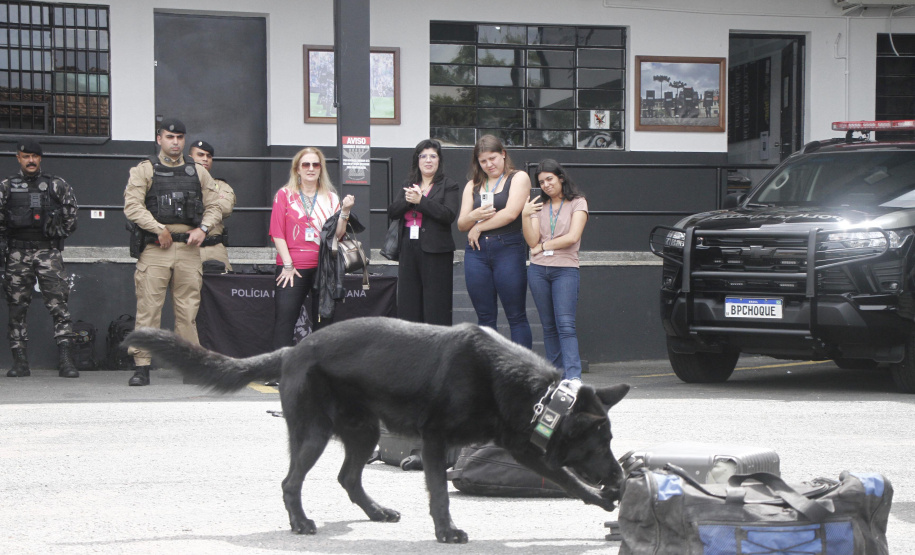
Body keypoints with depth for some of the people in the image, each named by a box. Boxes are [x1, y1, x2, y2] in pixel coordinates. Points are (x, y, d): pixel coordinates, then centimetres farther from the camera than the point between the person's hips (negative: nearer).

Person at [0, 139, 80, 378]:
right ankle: (20, 362, 8)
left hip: (48, 252, -1)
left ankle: (65, 361, -13)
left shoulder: (56, 185, 8)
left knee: (59, 305, -11)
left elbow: (71, 212, 18)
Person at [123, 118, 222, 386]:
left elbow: (214, 206, 16)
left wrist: (203, 228, -3)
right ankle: (141, 367, -3)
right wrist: (159, 230, -11)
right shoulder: (144, 171, 6)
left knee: (188, 310, 3)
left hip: (188, 249, 3)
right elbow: (132, 206, -5)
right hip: (154, 250, -3)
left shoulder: (198, 172, 17)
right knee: (148, 308, -6)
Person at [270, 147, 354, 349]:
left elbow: (338, 235, 5)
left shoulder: (330, 198, 12)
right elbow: (277, 233, 0)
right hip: (292, 268, -3)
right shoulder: (285, 195, 6)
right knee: (284, 321, -8)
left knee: (324, 321, 5)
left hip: (323, 267, 3)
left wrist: (345, 211, -9)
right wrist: (288, 265, -7)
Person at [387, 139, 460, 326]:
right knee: (407, 307, 6)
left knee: (436, 310, -5)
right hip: (409, 250, 5)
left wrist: (420, 200, -16)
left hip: (435, 252, -5)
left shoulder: (449, 186, 1)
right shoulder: (409, 185, 17)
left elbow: (449, 215, -14)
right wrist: (407, 200, -12)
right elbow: (392, 212, 7)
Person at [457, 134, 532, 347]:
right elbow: (461, 224, 10)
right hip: (476, 252, 5)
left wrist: (478, 227, -2)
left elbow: (511, 213, -10)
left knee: (516, 317, -4)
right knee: (485, 317, 6)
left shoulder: (518, 178, 4)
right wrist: (474, 216, -12)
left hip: (509, 250, -4)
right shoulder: (473, 185, 17)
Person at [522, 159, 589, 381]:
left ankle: (573, 376, -22)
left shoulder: (577, 203, 4)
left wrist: (543, 246, -2)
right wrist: (525, 216, -11)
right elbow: (532, 241, 2)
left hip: (565, 269, -4)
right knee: (549, 327, 6)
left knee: (566, 325, -15)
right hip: (538, 270, 4)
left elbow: (572, 237, -9)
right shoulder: (538, 205, 14)